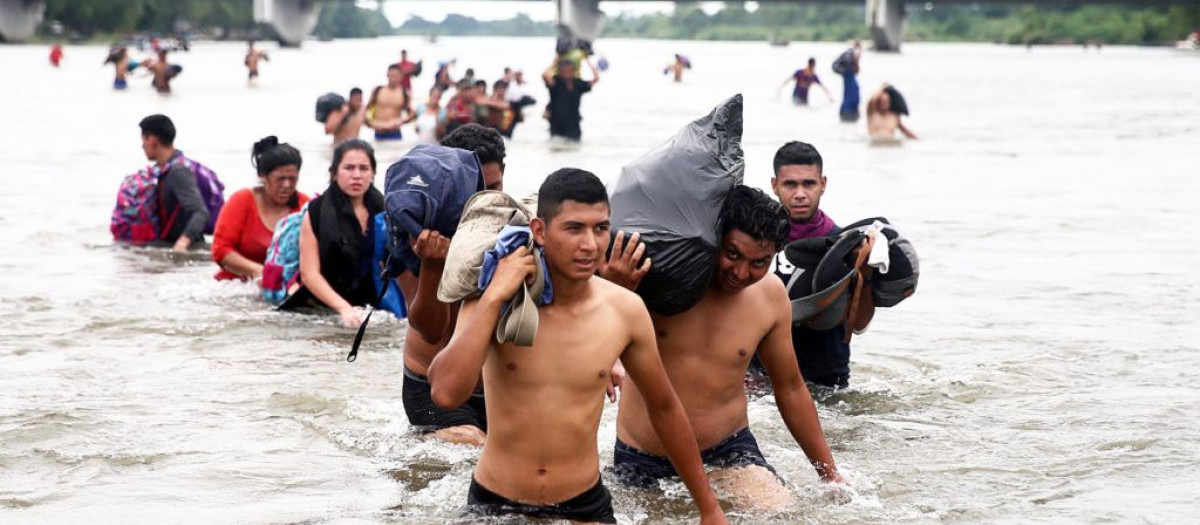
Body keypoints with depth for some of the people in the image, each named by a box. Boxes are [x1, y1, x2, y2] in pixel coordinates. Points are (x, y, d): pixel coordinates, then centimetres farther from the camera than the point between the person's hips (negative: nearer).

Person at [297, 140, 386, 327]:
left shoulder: (384, 211, 9)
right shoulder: (316, 213, 1)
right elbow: (310, 274, -4)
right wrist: (344, 308, -16)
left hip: (376, 306, 2)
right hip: (329, 310, -2)